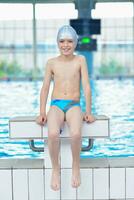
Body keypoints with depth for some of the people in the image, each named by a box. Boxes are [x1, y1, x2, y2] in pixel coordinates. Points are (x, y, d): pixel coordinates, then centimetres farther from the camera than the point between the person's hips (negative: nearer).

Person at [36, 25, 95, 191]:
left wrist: (88, 111, -5)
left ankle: (76, 166, -7)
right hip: (56, 105, 1)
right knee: (53, 134, -33)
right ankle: (55, 169, -10)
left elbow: (86, 86, 2)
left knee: (76, 134, -35)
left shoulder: (80, 60, 6)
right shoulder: (51, 63, 9)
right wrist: (42, 113, -1)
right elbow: (45, 88, 8)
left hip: (74, 106, -1)